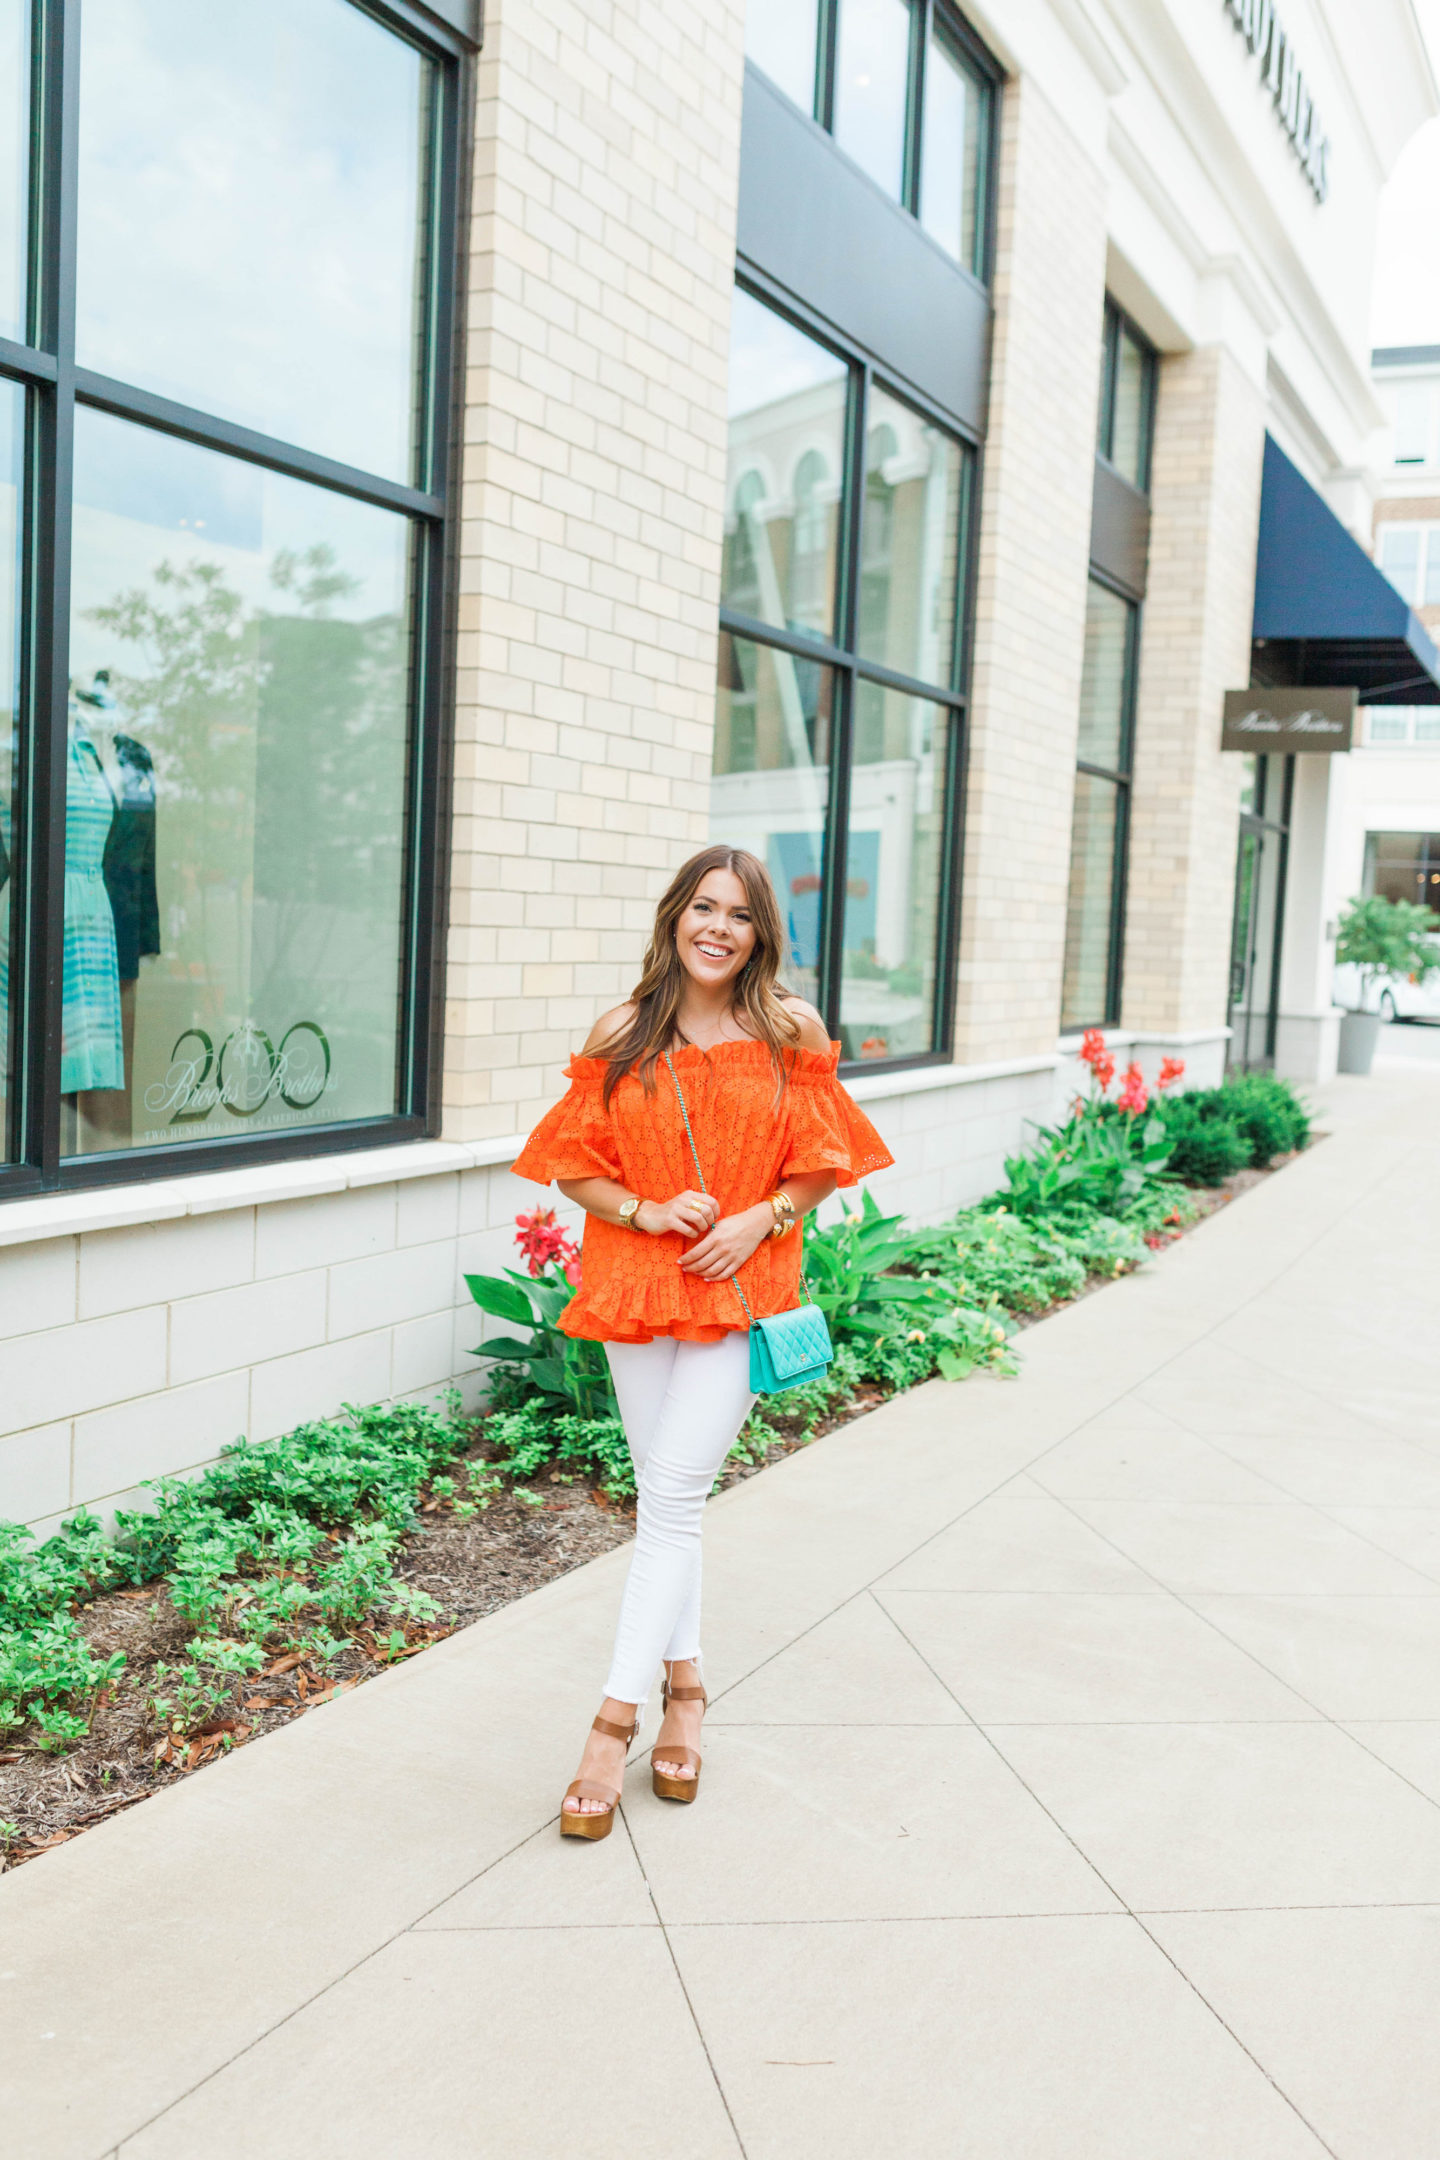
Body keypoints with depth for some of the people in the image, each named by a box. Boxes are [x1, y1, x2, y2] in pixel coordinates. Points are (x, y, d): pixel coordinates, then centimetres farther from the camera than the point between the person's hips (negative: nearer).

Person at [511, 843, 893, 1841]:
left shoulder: (791, 1031, -2)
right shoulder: (622, 1036, 0)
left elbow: (821, 1165, 4)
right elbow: (576, 1165, 4)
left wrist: (760, 1218, -12)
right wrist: (648, 1213, -13)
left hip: (742, 1288, -2)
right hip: (635, 1281, 2)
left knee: (674, 1495, -8)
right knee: (662, 1493, 11)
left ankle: (617, 1717, -2)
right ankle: (685, 1687, 29)